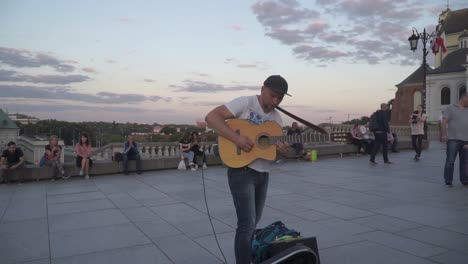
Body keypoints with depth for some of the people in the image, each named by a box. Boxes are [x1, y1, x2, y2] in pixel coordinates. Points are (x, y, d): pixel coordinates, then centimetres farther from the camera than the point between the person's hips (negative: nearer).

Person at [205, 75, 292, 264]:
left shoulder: (276, 117, 11)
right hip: (242, 171, -7)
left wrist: (284, 150, -12)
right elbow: (211, 117, -20)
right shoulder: (245, 103, -11)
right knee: (247, 225, -9)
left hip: (263, 174, 8)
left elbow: (276, 146, 13)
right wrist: (236, 138, -29)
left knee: (253, 224, 17)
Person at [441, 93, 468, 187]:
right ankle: (448, 181, 1)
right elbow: (444, 122, -5)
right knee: (450, 161, -5)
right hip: (453, 139, -5)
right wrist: (444, 134, -16)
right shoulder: (450, 108, 4)